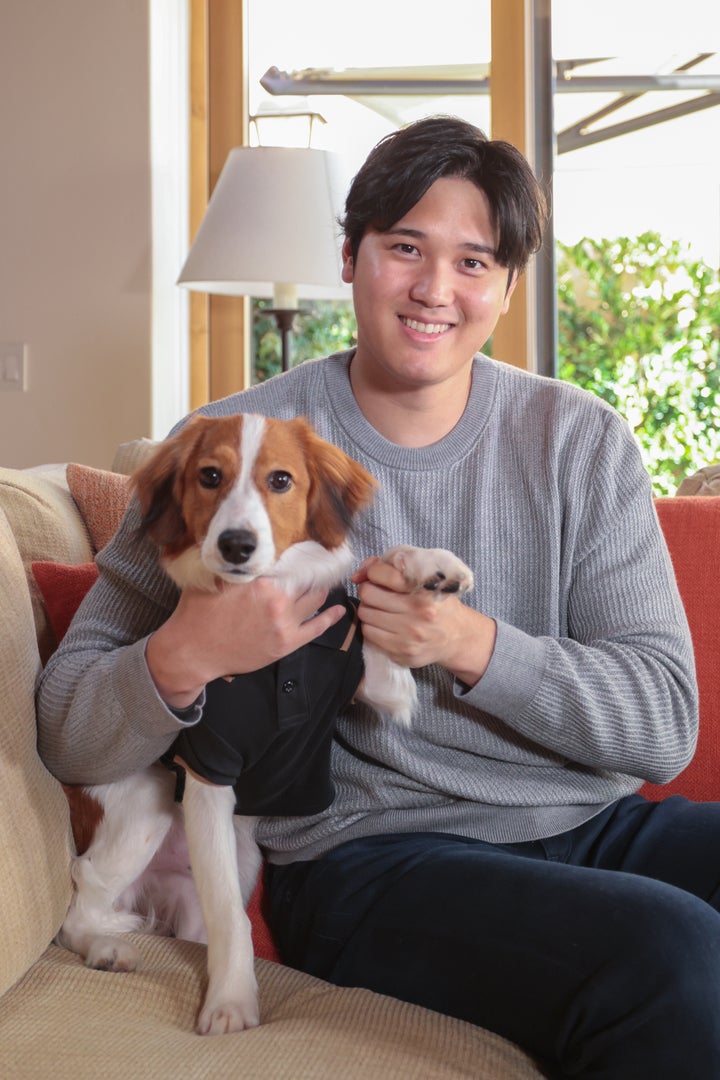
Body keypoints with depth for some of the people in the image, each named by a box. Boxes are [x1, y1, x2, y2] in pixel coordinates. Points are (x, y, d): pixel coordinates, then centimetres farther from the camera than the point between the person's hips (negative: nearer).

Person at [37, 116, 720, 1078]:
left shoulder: (580, 440, 5)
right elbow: (68, 739, -1)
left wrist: (476, 646, -18)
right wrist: (183, 659, -23)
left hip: (590, 823, 4)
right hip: (366, 851, -4)